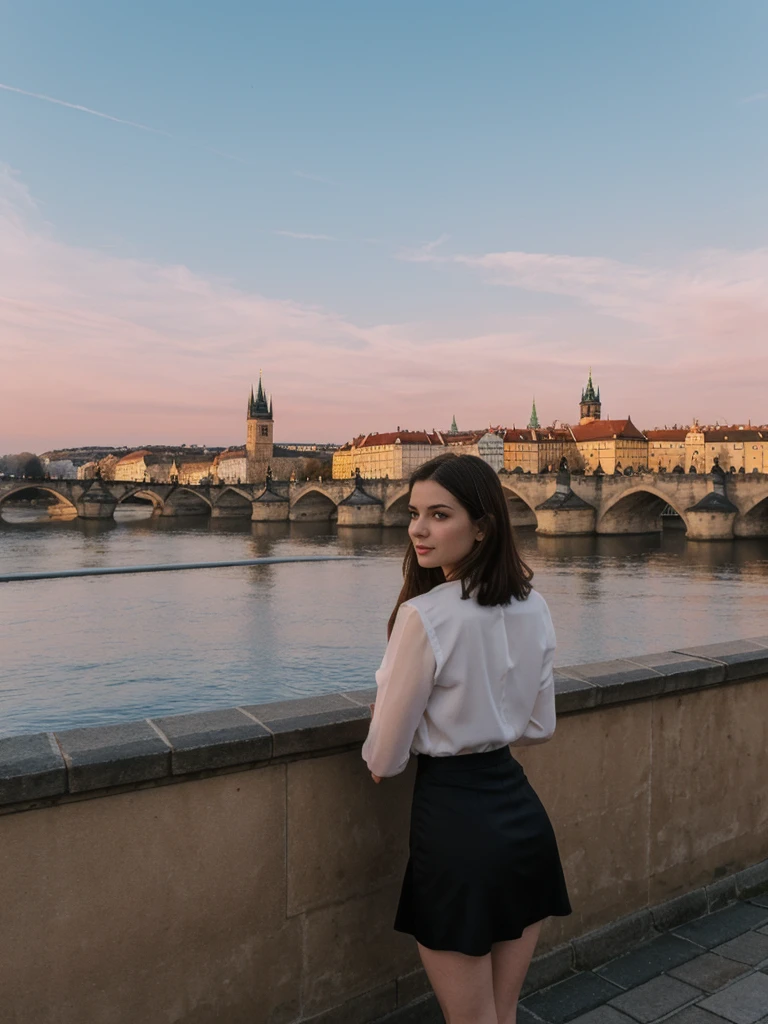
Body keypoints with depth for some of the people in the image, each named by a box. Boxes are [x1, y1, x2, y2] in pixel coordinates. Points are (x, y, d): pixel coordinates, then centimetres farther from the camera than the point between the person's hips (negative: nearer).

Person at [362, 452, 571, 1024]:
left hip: (455, 823, -6)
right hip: (524, 813, 7)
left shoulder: (425, 616, -22)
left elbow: (384, 762, -13)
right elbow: (539, 728, 10)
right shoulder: (534, 607, -1)